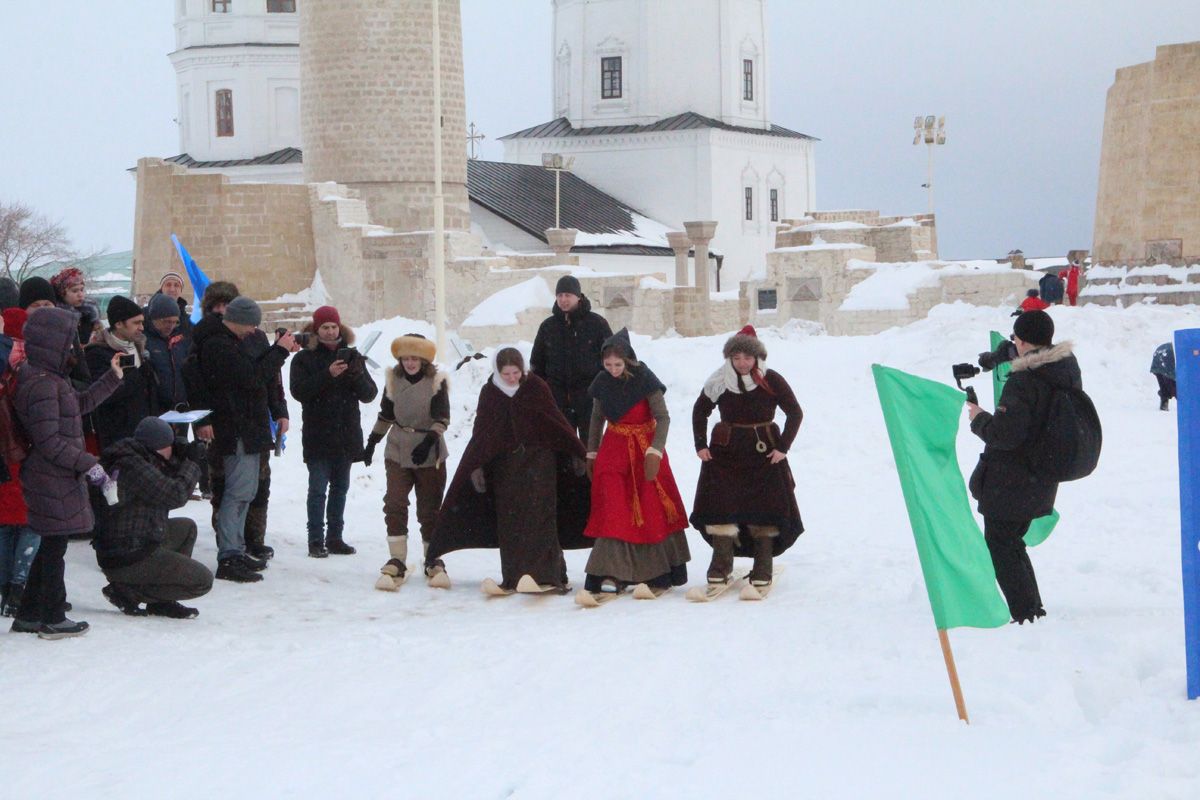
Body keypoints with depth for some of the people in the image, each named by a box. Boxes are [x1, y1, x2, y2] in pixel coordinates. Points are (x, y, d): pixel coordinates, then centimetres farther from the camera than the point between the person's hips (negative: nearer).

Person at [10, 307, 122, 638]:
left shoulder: (52, 379, 12)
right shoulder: (42, 385, -20)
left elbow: (80, 403, 27)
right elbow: (49, 441, -23)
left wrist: (112, 378, 24)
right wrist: (88, 464, -19)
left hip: (59, 476, 10)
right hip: (52, 480, -10)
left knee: (51, 546, 16)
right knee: (54, 547, 0)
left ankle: (28, 614, 23)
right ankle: (52, 619, 9)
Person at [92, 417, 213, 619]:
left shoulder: (135, 459, 10)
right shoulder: (133, 466, -21)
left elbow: (166, 485, 21)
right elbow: (175, 495, -22)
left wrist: (183, 457, 6)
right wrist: (191, 462, -8)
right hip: (127, 559, -11)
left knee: (186, 528, 27)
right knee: (203, 581, -5)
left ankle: (161, 601, 17)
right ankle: (127, 592, -6)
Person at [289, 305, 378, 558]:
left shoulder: (351, 356, 9)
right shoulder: (304, 358, 1)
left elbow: (370, 394, 4)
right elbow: (299, 391, -14)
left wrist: (356, 376, -16)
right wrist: (328, 375, -23)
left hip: (346, 435, 4)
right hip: (318, 436, -4)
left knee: (340, 488, 10)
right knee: (318, 488, -5)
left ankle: (335, 537, 17)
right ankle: (316, 540, -2)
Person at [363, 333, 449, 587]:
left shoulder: (436, 381, -7)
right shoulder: (394, 380, 3)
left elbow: (442, 418, -11)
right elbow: (386, 414, 14)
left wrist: (428, 441, -23)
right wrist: (372, 442, 14)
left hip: (429, 454, -2)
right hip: (398, 452, 2)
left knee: (430, 509, 5)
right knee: (394, 504, -9)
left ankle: (434, 561, 17)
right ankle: (396, 562, -6)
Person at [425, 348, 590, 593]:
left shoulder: (536, 387, -1)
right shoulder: (489, 393, 4)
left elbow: (557, 421, 3)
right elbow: (481, 433, 7)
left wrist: (576, 454, 4)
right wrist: (476, 467, 2)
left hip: (539, 461, -2)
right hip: (505, 466, 2)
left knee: (541, 517, -8)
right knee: (509, 521, 0)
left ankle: (549, 575, -9)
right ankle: (513, 577, 3)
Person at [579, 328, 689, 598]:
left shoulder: (644, 379, -15)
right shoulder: (602, 382, -2)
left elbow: (663, 417, -15)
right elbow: (597, 419, 11)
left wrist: (654, 452, -24)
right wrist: (591, 453, 12)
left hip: (645, 448, -2)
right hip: (613, 449, 3)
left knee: (652, 510, 4)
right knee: (614, 511, -7)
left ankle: (658, 572, 18)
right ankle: (612, 573, -11)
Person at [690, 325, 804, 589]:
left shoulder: (771, 381, -6)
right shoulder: (719, 382, -1)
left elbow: (795, 413, -1)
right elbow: (699, 411, 13)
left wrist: (783, 447, -7)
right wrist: (700, 445, 4)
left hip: (764, 453, -1)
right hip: (726, 452, 1)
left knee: (766, 510, -1)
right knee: (721, 508, -8)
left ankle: (763, 571, 8)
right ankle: (721, 568, -1)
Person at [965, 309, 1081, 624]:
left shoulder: (1023, 381, -24)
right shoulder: (1069, 368, 2)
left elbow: (1004, 434, -25)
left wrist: (978, 418, -7)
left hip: (1010, 482, -8)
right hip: (1042, 481, 9)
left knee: (999, 545, 3)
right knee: (1012, 541, 22)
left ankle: (1025, 612, 0)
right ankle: (1034, 607, 25)